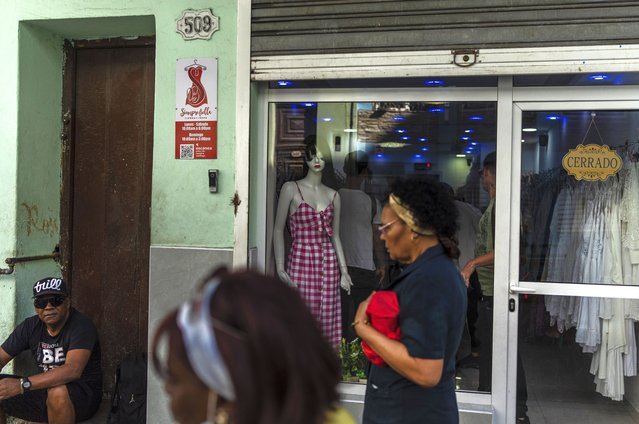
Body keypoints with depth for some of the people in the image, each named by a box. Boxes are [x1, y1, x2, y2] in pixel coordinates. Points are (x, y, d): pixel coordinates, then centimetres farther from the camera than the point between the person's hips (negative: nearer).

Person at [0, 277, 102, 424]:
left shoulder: (81, 326, -18)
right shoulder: (30, 326, 1)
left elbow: (73, 370, -32)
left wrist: (22, 384, -37)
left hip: (82, 395, -6)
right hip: (45, 389, 6)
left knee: (57, 391, -37)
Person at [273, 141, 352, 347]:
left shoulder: (333, 195, 12)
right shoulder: (291, 189, 1)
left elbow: (335, 236, 14)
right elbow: (278, 230, -1)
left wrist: (344, 270, 8)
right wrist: (280, 268, -9)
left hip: (328, 263, 3)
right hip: (300, 260, -3)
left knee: (327, 319, 3)